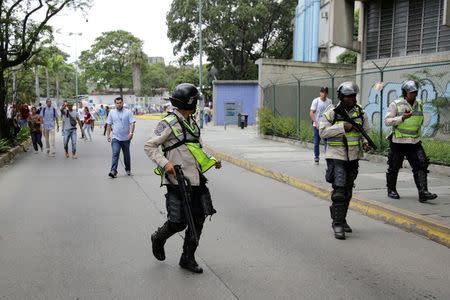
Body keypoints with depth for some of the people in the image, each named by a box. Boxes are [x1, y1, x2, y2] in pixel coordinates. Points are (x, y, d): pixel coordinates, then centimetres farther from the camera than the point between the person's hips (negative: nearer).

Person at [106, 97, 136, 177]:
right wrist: (108, 135, 2)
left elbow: (132, 123, -7)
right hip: (115, 138, 0)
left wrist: (131, 133, -21)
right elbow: (109, 125, 10)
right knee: (115, 154, -12)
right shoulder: (112, 113, 8)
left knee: (126, 155, 12)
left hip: (126, 138, 0)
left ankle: (128, 169, 29)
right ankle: (113, 171, -17)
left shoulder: (128, 112, 0)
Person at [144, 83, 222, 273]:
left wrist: (211, 160, 11)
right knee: (178, 222, -3)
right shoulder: (168, 123, -10)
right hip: (177, 181, -8)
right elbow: (149, 146, -10)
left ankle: (188, 259, 20)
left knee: (198, 219, 6)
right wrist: (165, 163, -22)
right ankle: (158, 239, 29)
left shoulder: (192, 123, 15)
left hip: (195, 180, 8)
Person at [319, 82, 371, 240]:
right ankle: (337, 224, -7)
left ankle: (342, 220, 27)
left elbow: (366, 131, 13)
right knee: (339, 190, -13)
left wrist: (365, 143, -6)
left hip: (353, 156, 5)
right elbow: (322, 131, -13)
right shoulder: (332, 112, -8)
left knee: (348, 191, 13)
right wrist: (342, 127, -21)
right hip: (336, 156, -5)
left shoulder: (360, 112, 4)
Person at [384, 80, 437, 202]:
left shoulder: (419, 104, 9)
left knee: (421, 166, -9)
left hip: (414, 143, 4)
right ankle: (391, 190, 25)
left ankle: (423, 192, -12)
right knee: (394, 167, 7)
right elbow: (387, 121, -12)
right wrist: (401, 118, -24)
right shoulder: (396, 105, -8)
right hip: (398, 142, -4)